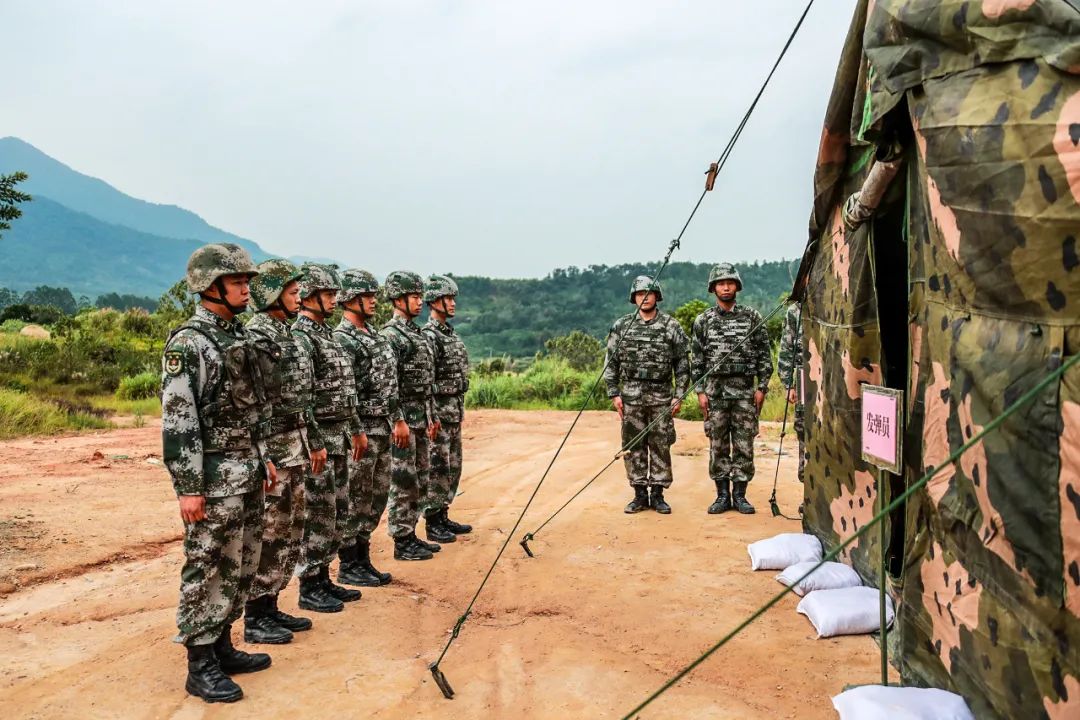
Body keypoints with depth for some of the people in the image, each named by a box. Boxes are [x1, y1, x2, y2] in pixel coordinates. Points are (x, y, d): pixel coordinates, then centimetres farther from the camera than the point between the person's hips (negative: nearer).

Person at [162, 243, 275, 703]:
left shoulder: (238, 337, 12)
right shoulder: (188, 343, -15)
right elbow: (177, 421, -19)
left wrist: (262, 457, 17)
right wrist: (188, 487, -20)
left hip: (247, 474, 9)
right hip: (213, 477, -9)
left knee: (240, 565, 15)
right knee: (207, 569, 1)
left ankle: (222, 646, 29)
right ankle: (200, 666, 13)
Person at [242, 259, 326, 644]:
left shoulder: (285, 335, 14)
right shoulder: (255, 338, -16)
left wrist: (314, 441, 20)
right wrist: (262, 458, -24)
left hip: (295, 447, 10)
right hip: (271, 449, -10)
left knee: (290, 533, 15)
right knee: (268, 536, -1)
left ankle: (270, 607, 26)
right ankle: (254, 620, 11)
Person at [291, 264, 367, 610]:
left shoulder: (327, 333, 15)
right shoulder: (299, 337, -16)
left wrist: (356, 429, 22)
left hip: (339, 437, 10)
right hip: (318, 438, -10)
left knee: (338, 512, 15)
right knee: (318, 516, -1)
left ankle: (323, 578, 26)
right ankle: (309, 588, 11)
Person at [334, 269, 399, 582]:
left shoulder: (376, 336, 15)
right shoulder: (341, 340, -14)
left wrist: (394, 420, 17)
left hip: (382, 427, 9)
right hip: (360, 429, -9)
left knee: (377, 496, 14)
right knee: (355, 500, 1)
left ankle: (363, 559, 24)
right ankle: (348, 565, 13)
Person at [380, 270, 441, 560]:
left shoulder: (418, 333, 16)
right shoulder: (390, 335, -14)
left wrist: (432, 416, 19)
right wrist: (398, 421, -23)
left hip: (422, 416, 9)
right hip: (404, 418, -9)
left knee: (420, 480, 14)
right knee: (403, 482, -2)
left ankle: (411, 535, 23)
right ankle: (401, 542, 6)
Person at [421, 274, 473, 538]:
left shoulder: (451, 334, 14)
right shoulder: (428, 336, -15)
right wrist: (432, 417, -21)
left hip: (454, 410, 9)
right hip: (439, 411, -9)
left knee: (453, 466, 14)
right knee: (437, 468, -3)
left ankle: (443, 516, 23)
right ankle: (432, 522, 6)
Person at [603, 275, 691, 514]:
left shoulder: (671, 326, 2)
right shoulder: (621, 326, 5)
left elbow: (683, 364, 3)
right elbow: (611, 362, 6)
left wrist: (679, 395, -3)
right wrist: (614, 393, -1)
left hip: (661, 395, -1)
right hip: (631, 395, 1)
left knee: (660, 446, 3)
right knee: (633, 446, 4)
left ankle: (658, 494, 13)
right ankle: (640, 494, 14)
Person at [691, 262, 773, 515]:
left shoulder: (752, 317, 5)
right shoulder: (703, 321, 6)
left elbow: (764, 355, 4)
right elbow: (697, 360, 6)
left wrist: (761, 387, -2)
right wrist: (700, 391, -1)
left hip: (745, 389, 0)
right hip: (715, 389, 0)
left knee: (744, 445, 3)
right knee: (718, 445, 4)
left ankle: (740, 494, 12)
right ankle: (722, 495, 13)